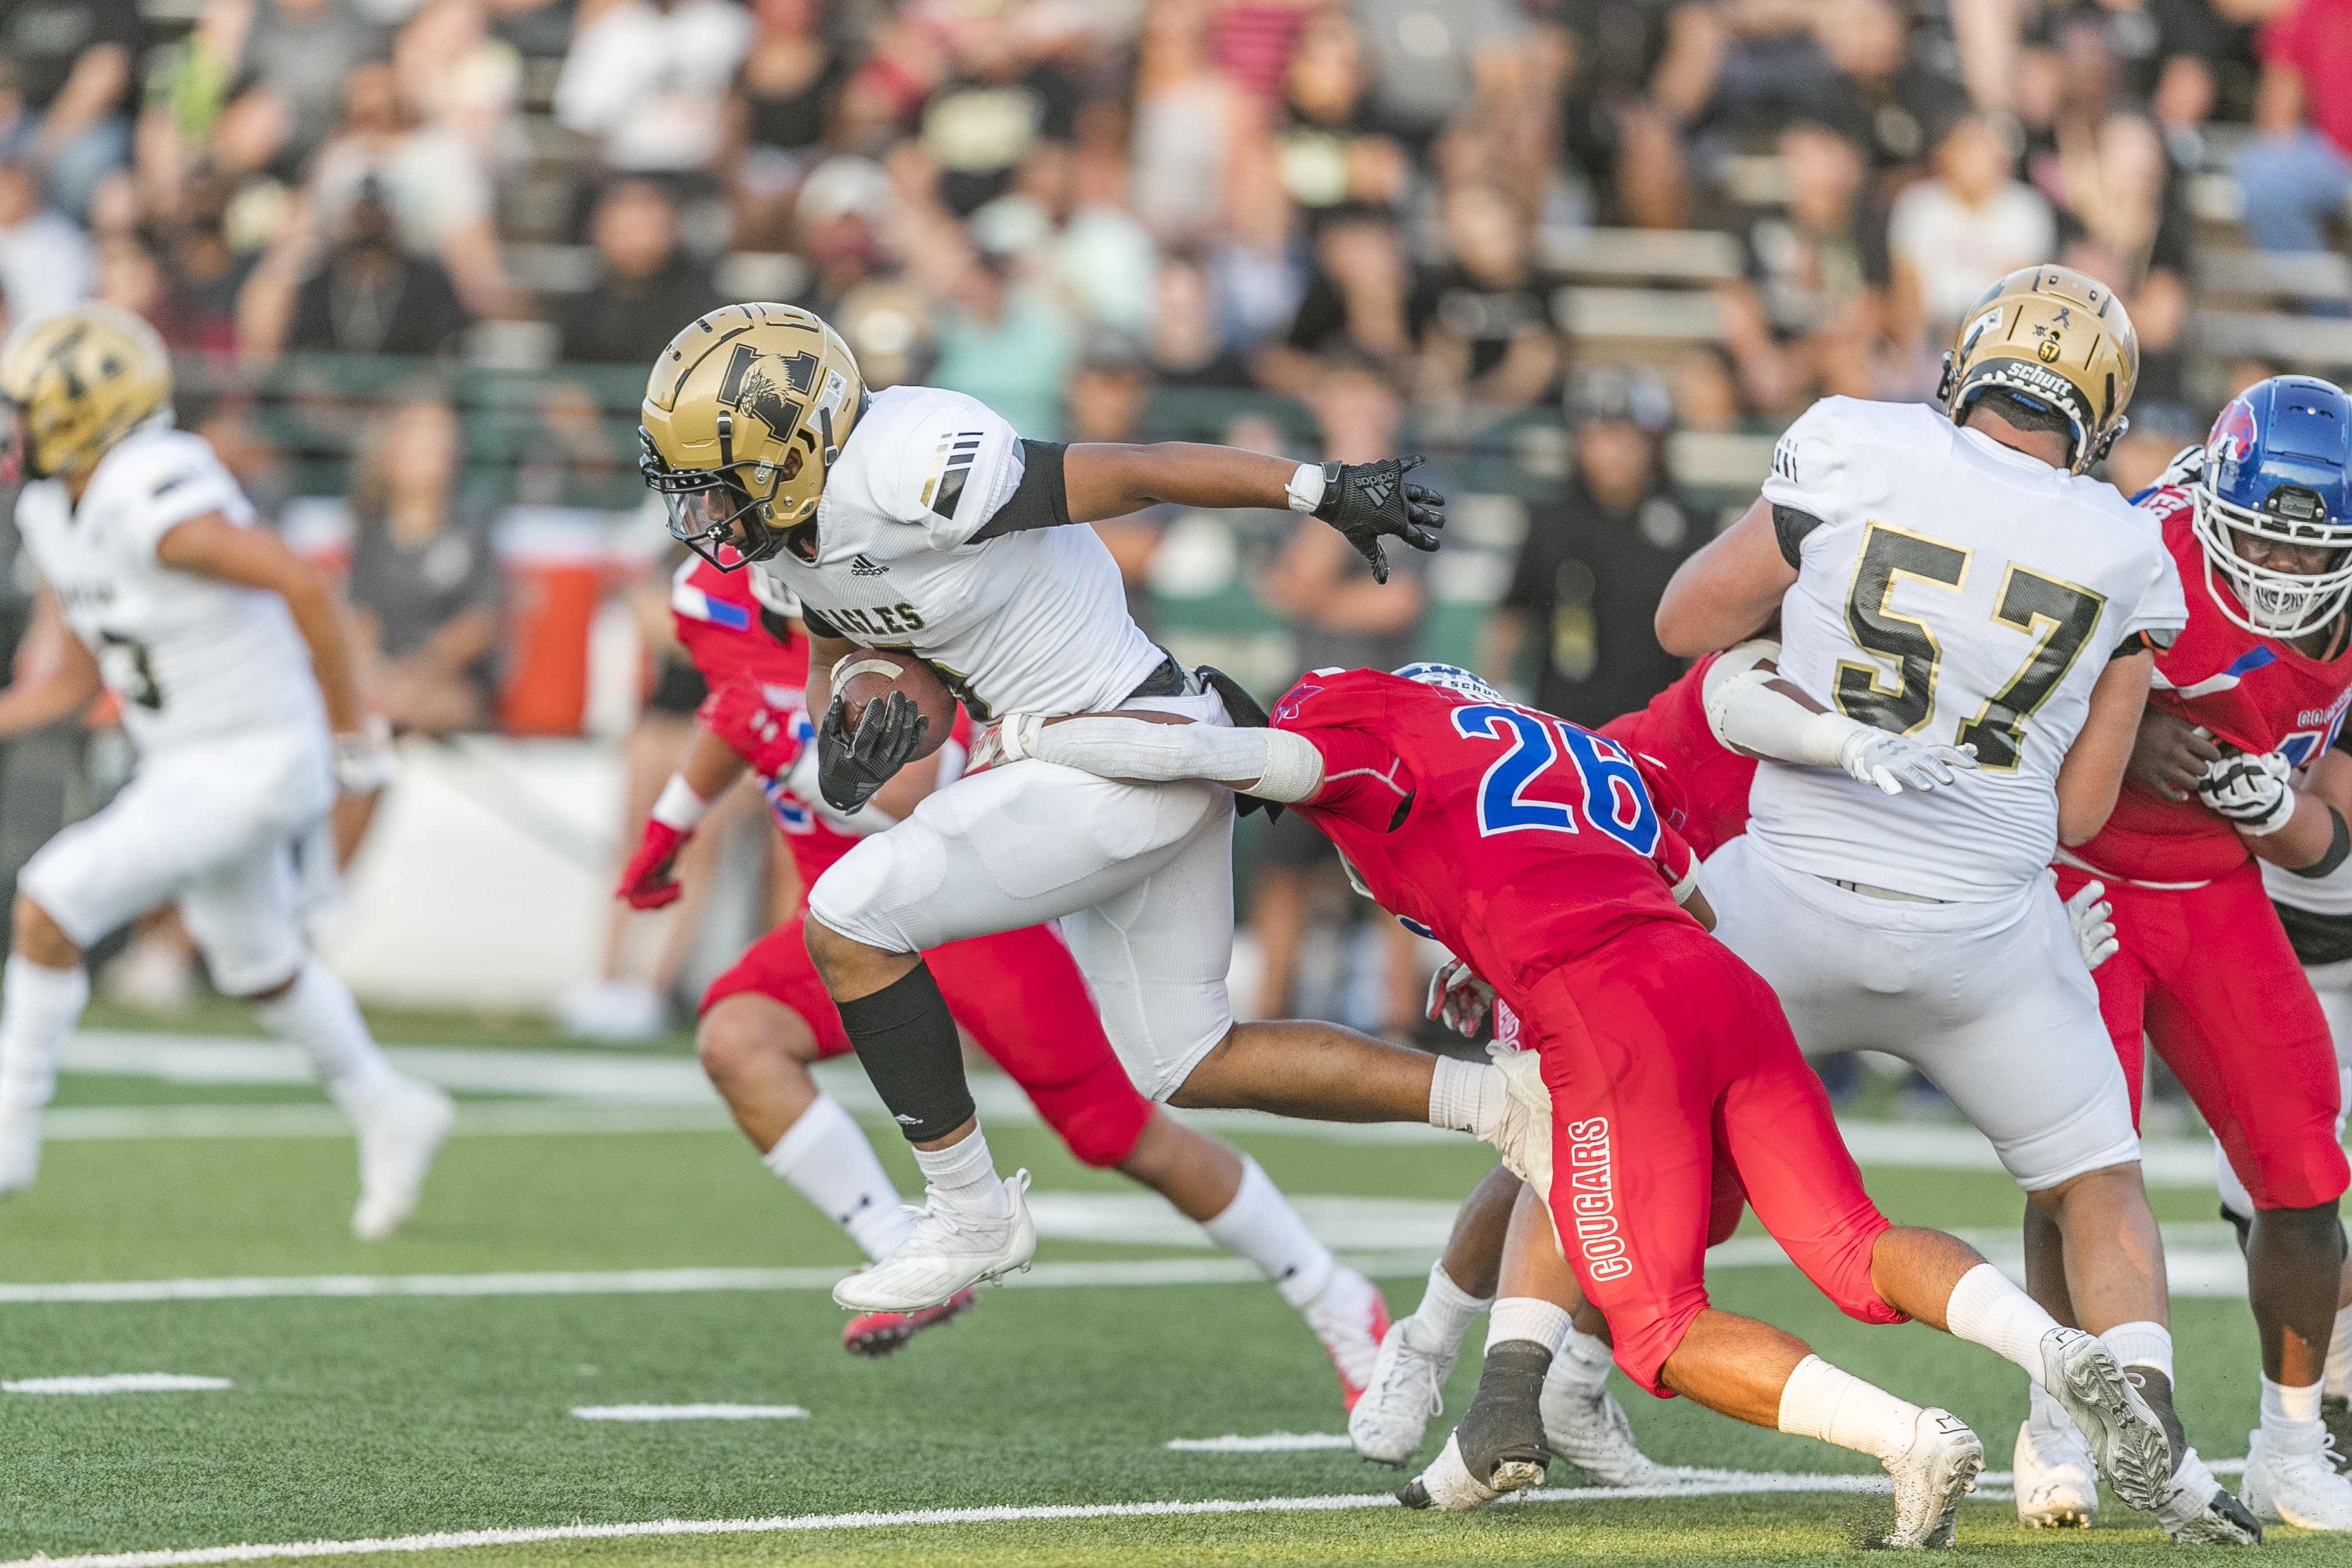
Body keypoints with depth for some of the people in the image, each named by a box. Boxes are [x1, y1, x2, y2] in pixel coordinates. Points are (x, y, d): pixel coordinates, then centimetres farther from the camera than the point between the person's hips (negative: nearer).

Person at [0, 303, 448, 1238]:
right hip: (186, 765, 10)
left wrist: (349, 731, -18)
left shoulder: (156, 504, -26)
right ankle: (388, 1115, 42)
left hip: (255, 765, -10)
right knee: (255, 967, 24)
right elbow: (83, 676, 13)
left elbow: (301, 585, -25)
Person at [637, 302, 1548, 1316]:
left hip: (1131, 755, -10)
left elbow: (1140, 472, -21)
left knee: (847, 921, -12)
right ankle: (1501, 1102, 19)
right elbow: (832, 657, 18)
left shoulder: (907, 478, -26)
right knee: (1186, 1068, 17)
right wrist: (839, 755, -6)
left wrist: (1329, 492, -16)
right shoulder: (798, 528, 1)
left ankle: (971, 1215, -1)